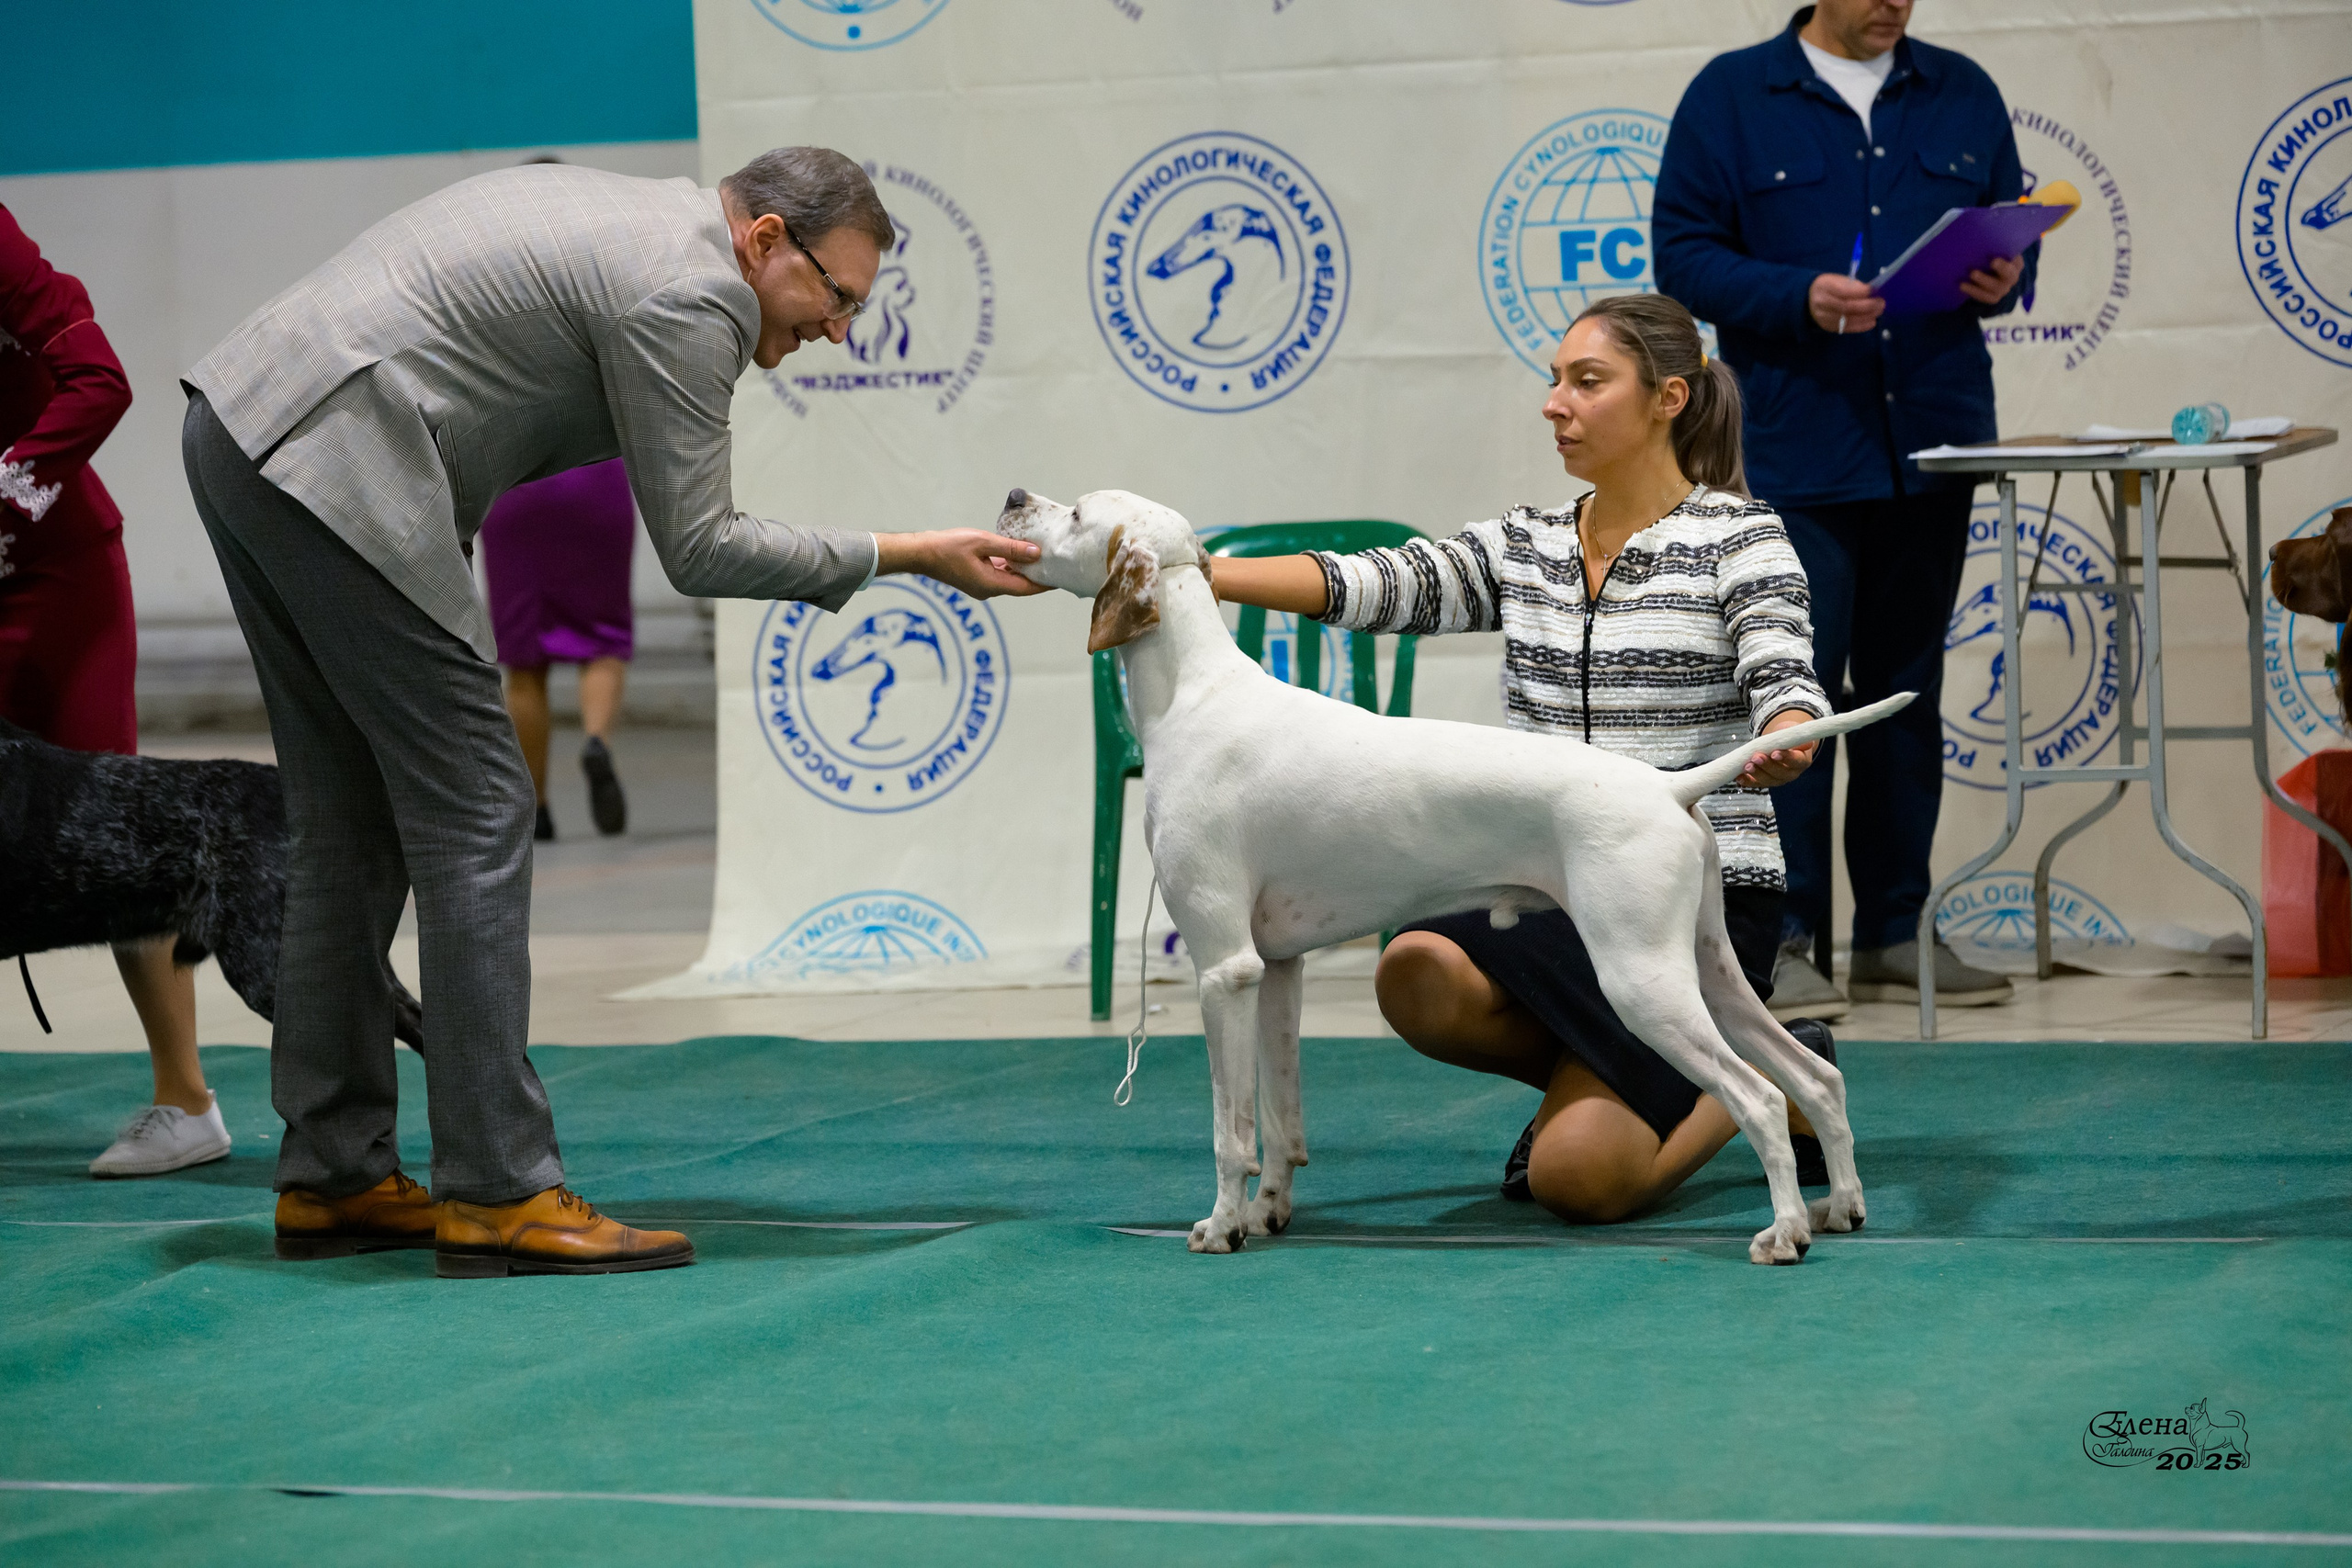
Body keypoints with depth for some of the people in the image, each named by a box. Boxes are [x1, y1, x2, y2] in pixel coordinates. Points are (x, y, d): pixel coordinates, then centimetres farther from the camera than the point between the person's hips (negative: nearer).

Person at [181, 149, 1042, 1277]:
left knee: (352, 825, 14)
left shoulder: (627, 215, 21)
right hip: (334, 465, -11)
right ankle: (499, 1192, -7)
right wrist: (905, 558, -3)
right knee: (473, 813, -7)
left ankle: (332, 1176, 18)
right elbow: (697, 547, -8)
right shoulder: (690, 294, -10)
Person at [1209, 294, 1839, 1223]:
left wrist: (1779, 749, -43)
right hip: (1553, 889, 5)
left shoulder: (1735, 536, -3)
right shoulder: (1524, 547, 11)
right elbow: (1372, 586, -2)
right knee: (1417, 977, -30)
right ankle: (1591, 1082, 3)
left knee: (1576, 1177, -22)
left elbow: (1785, 683, -17)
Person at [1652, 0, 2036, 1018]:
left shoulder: (1962, 96, 12)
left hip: (1933, 443, 4)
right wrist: (1801, 298, -19)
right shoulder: (1731, 97, 0)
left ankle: (1895, 935, 17)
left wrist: (2004, 277, -7)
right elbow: (1684, 256, -4)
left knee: (1907, 694, 10)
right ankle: (1784, 941, -3)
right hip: (1797, 456, -4)